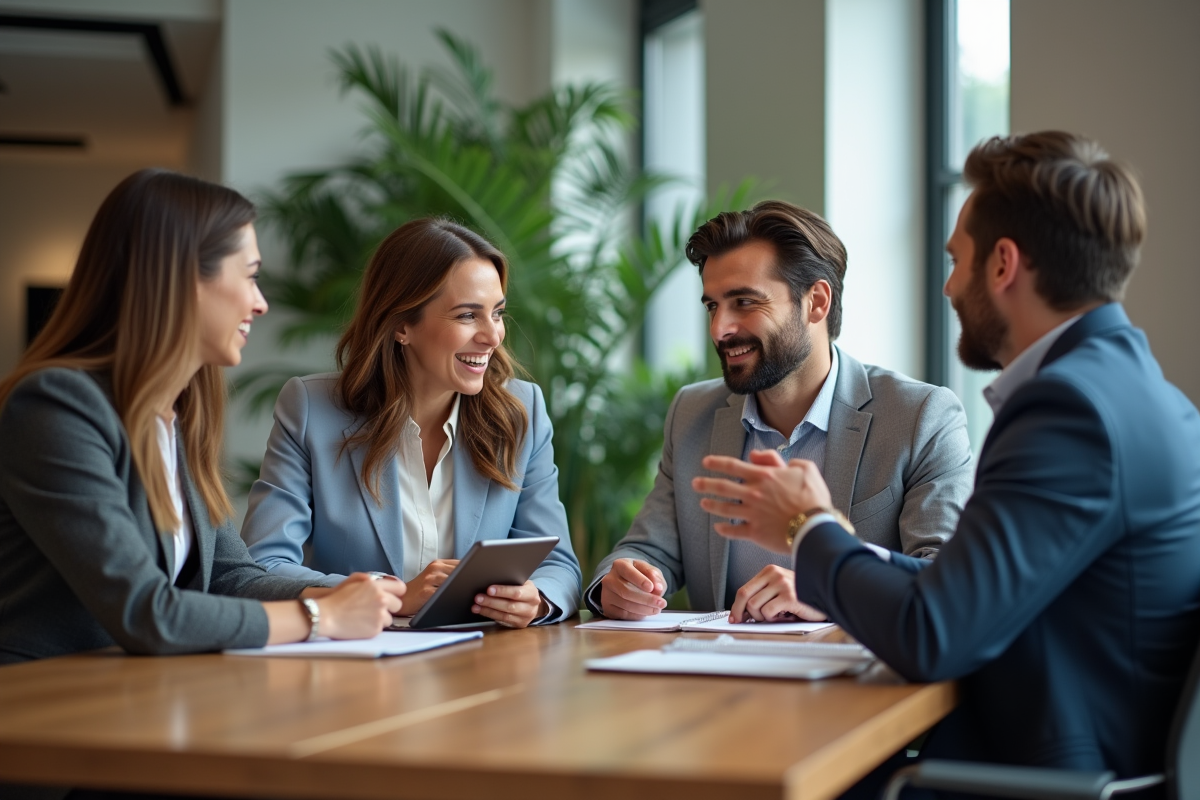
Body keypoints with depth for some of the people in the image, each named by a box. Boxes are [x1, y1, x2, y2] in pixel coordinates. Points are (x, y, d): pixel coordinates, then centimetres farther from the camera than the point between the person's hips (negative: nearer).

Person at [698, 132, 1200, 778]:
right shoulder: (1125, 384, 12)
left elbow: (931, 641, -23)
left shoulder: (1074, 405, -19)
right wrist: (821, 565, 11)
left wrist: (809, 530, -6)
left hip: (1051, 774, -8)